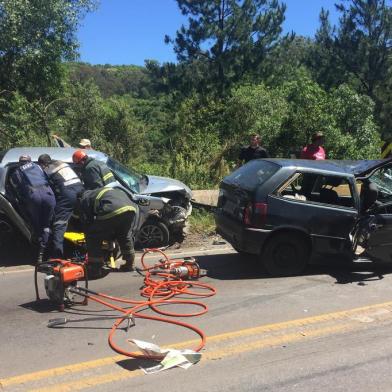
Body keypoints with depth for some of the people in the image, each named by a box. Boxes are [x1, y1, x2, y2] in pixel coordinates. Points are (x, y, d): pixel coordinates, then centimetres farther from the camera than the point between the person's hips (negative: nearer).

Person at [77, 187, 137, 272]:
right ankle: (130, 264, 36)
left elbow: (86, 223, 17)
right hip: (130, 208, 7)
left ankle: (95, 267, 15)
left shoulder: (83, 199, 21)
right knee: (125, 235, 31)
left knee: (93, 237, 14)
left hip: (111, 211, -7)